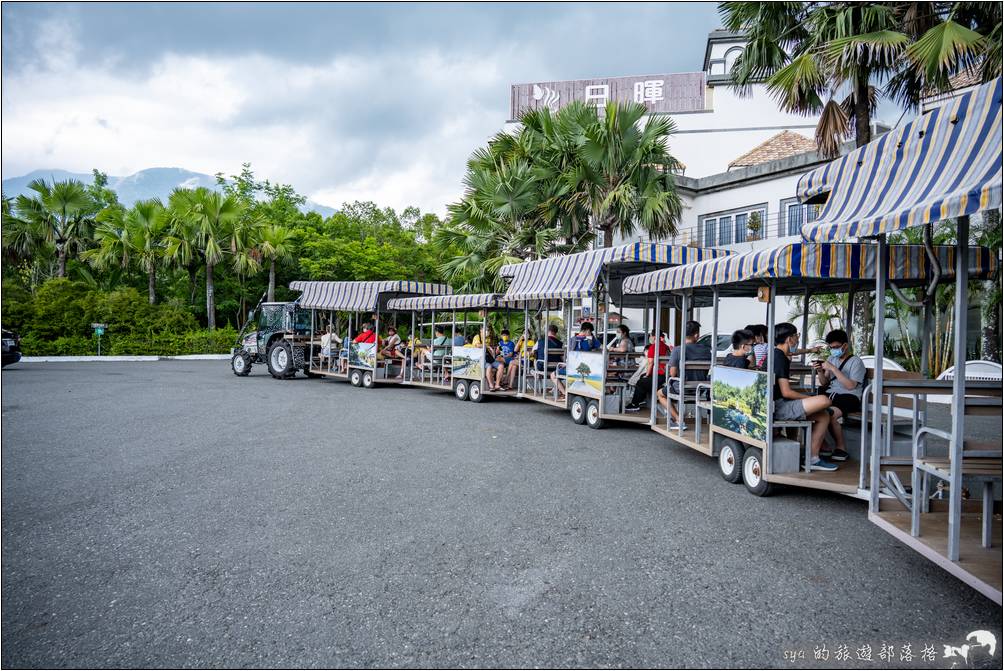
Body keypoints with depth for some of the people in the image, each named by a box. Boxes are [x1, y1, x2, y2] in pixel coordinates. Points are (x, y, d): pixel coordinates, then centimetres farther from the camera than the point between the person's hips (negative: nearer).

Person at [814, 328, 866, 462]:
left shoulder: (856, 361, -2)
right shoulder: (832, 359, 19)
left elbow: (850, 386, -15)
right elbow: (824, 383, 18)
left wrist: (833, 369, -17)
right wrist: (820, 372, -2)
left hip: (849, 397, -6)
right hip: (831, 394, 6)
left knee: (831, 413, -34)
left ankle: (841, 448, -13)